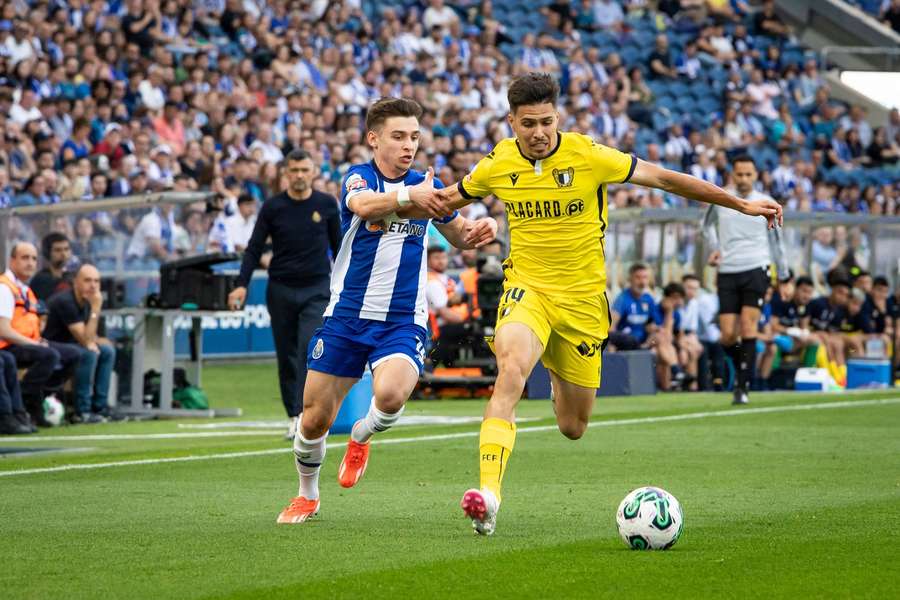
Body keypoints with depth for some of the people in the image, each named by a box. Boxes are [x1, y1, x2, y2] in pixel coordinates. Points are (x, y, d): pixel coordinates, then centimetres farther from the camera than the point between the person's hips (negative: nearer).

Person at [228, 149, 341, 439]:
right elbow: (255, 248, 1)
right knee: (286, 356, 5)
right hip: (281, 290, 1)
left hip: (317, 289, -1)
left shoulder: (327, 204, 2)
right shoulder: (273, 207, 0)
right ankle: (293, 416, 14)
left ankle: (305, 413, -18)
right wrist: (242, 285, -10)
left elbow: (338, 245, 11)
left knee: (310, 349, -16)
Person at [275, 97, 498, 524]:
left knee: (390, 396, -28)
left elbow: (459, 235, 19)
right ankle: (307, 497, 30)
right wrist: (409, 196, -49)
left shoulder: (425, 184, 5)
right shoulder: (357, 178, -6)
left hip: (403, 321, 1)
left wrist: (480, 230, -5)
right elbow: (364, 204, -31)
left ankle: (362, 437, 7)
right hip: (345, 316, -1)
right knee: (314, 420, 2)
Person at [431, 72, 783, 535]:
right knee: (511, 369, -33)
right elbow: (451, 197, 18)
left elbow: (665, 179, -5)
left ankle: (560, 379, 46)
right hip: (527, 288, 0)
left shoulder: (588, 157, -12)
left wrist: (742, 205, -4)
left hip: (583, 297, 0)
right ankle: (488, 493, -39)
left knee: (572, 427, 7)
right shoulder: (497, 165, -5)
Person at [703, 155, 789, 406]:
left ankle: (743, 387, -13)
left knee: (748, 326, -15)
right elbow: (707, 223, 25)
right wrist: (714, 247, 8)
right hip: (727, 272, 2)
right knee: (728, 336, -5)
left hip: (756, 269, -2)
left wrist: (783, 276, 12)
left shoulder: (766, 203, 4)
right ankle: (742, 366, 26)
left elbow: (776, 240, 12)